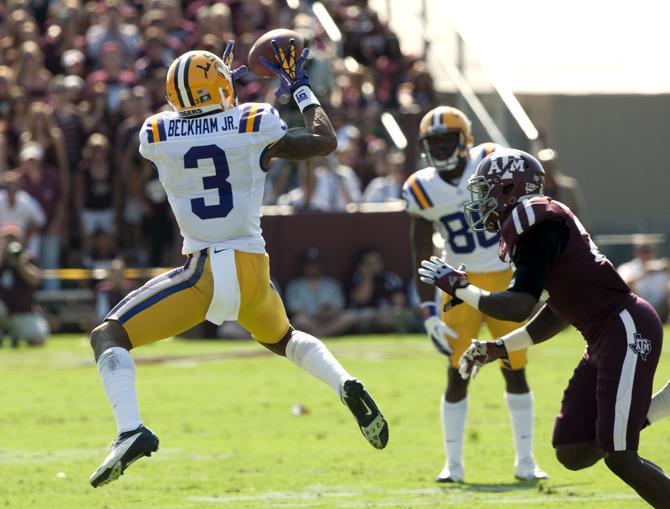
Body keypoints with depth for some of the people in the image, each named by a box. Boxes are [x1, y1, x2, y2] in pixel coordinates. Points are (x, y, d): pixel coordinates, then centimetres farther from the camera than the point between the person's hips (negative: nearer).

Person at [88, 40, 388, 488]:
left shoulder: (156, 135, -1)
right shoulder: (255, 127, -3)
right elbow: (325, 141, 11)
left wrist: (224, 81, 31)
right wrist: (300, 88, 23)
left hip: (202, 274, -3)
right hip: (253, 271, 3)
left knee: (108, 336, 4)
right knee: (283, 338, 33)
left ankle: (131, 430, -21)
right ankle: (347, 387, 5)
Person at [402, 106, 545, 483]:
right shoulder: (422, 190, -6)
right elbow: (422, 254, -3)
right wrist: (429, 309, -8)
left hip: (505, 280, 0)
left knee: (515, 370, 3)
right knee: (458, 374, -4)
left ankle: (526, 460, 13)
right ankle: (453, 463, 7)